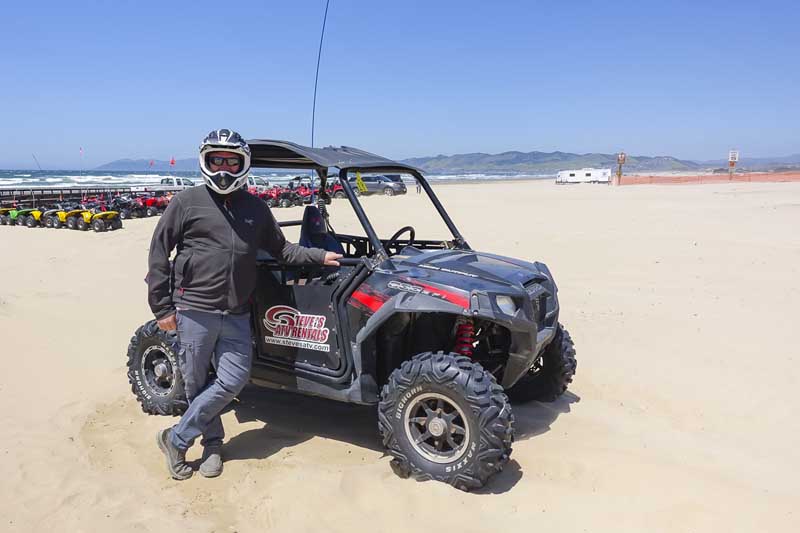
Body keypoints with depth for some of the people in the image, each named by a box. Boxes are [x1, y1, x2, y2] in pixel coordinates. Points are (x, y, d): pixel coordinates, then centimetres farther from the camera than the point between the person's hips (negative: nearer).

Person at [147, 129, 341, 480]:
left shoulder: (255, 207, 9)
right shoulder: (187, 201, -2)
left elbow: (280, 249, 19)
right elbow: (158, 251, 0)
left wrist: (319, 256, 9)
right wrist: (162, 307, -3)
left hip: (236, 314, 4)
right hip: (195, 310, -3)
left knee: (233, 380, 1)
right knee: (196, 383, 6)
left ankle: (176, 439, 20)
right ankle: (213, 443, 30)